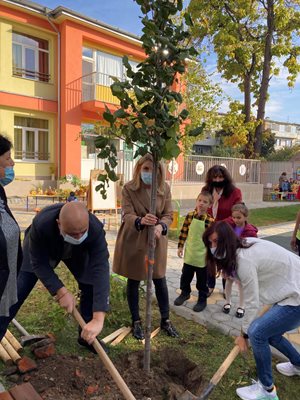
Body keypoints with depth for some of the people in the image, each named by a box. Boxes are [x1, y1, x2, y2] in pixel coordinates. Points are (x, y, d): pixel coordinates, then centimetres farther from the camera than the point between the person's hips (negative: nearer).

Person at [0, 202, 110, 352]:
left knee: (91, 286, -8)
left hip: (77, 252, 1)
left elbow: (100, 270, -45)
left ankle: (86, 336, 14)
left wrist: (98, 319, -50)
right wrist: (61, 291, -37)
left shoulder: (96, 230, -41)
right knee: (18, 289, -6)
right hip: (41, 251, -1)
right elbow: (39, 263, -29)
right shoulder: (41, 225, -43)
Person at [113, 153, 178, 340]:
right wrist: (140, 221, -40)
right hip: (133, 240, -1)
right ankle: (136, 321, 30)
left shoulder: (165, 188, -4)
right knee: (133, 281, 11)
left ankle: (165, 320, 31)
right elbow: (127, 215, -18)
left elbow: (169, 214, -4)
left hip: (157, 240, 2)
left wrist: (161, 226, -27)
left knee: (160, 280, 11)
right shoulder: (129, 188, -12)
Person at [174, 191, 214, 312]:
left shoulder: (210, 220, -15)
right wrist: (180, 246, 4)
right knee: (185, 275, 19)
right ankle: (185, 293, 42)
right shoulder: (190, 216, -5)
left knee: (202, 279, 11)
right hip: (189, 254, 4)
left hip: (202, 256, -3)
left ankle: (202, 299, 30)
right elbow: (184, 232, 3)